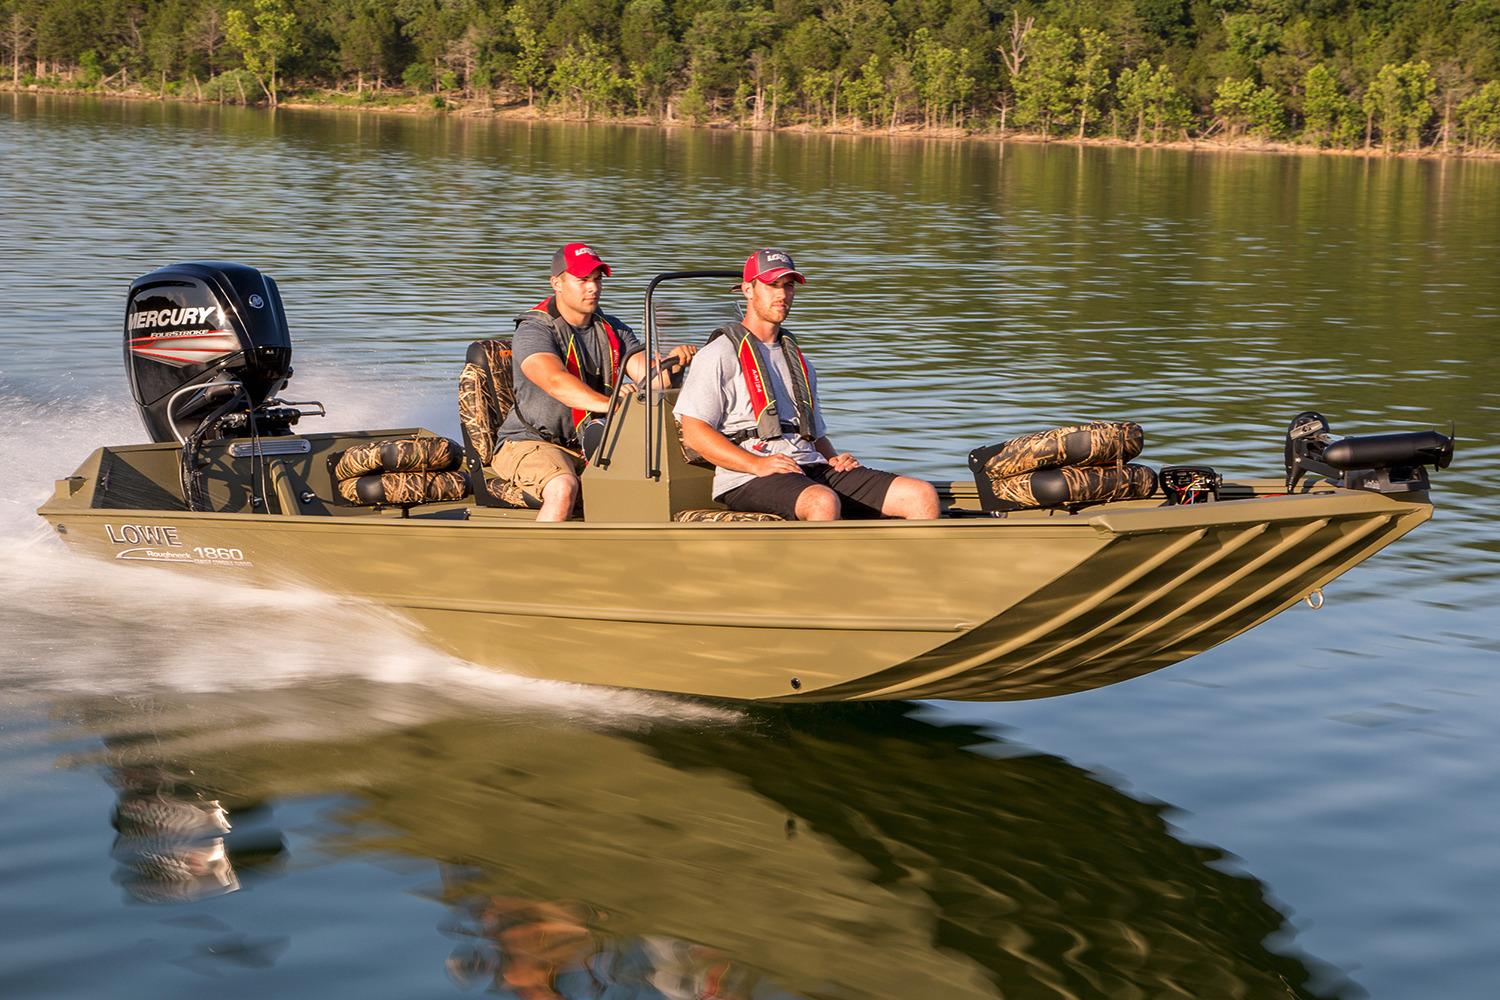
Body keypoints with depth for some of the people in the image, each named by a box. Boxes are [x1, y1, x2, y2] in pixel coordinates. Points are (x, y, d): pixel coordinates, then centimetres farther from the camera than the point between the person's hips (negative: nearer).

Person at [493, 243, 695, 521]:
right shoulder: (535, 329, -10)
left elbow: (645, 372, -3)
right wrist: (610, 405, -45)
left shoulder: (613, 331, 12)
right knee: (563, 488, -37)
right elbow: (555, 381, -29)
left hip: (595, 445, 6)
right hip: (532, 443, -6)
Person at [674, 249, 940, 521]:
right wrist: (757, 464, -18)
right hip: (748, 480, -7)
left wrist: (835, 459, 9)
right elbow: (693, 433, -6)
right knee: (823, 502, -41)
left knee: (922, 496, -13)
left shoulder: (798, 361, 30)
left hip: (813, 470, 7)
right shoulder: (720, 354, 6)